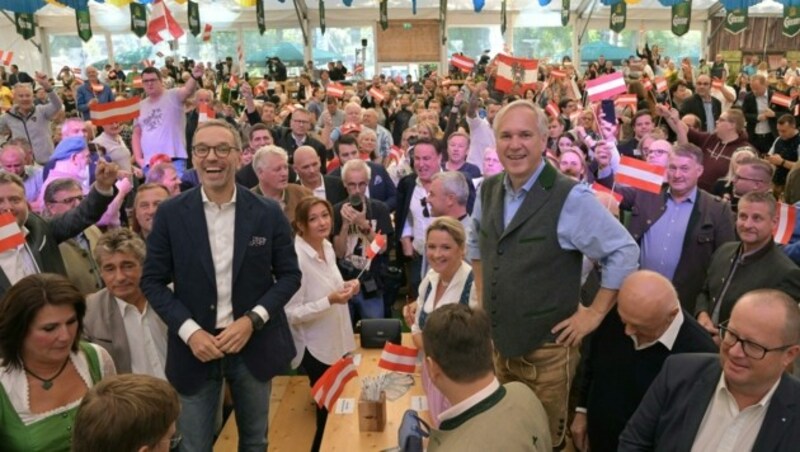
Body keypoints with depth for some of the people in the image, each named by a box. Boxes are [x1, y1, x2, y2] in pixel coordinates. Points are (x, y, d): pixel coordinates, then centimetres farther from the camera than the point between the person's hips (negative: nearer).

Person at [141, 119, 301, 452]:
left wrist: (252, 320, -13)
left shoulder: (268, 213, -5)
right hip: (195, 347, 0)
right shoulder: (170, 214, -5)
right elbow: (153, 281, -1)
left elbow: (289, 274, 0)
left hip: (255, 345, 1)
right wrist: (189, 331, -13)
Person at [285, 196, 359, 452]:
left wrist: (346, 288, -4)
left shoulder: (328, 247, 1)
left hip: (339, 341, 8)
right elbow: (291, 313, -23)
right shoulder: (296, 258, -24)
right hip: (317, 348, -8)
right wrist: (330, 301, -32)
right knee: (328, 410, 9)